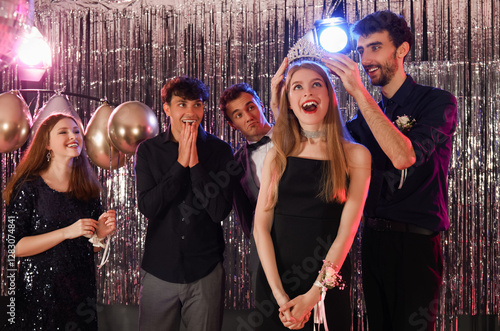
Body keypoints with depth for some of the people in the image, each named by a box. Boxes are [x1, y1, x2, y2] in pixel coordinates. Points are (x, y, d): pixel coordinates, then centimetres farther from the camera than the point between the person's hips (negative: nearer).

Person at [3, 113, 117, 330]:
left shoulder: (88, 188, 6)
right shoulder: (29, 186, -7)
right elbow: (15, 247, -14)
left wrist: (101, 233, -8)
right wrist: (67, 232, -20)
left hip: (82, 292, 4)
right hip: (39, 294, -4)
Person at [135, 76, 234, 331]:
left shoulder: (220, 151, -2)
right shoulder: (148, 151, 2)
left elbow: (220, 211, -11)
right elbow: (147, 207, -10)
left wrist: (195, 163, -16)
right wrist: (181, 163, -14)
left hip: (206, 271, 0)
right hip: (159, 269, 1)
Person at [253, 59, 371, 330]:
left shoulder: (355, 155, -3)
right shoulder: (277, 155, 3)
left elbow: (346, 231, -8)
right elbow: (261, 226, -2)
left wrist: (314, 293, -15)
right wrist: (279, 294, -12)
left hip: (328, 284, -1)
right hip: (274, 280, 2)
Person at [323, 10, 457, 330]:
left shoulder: (437, 101, -7)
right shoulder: (370, 112, 12)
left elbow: (404, 156, -24)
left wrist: (359, 92, -23)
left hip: (416, 243, -6)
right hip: (373, 238, 6)